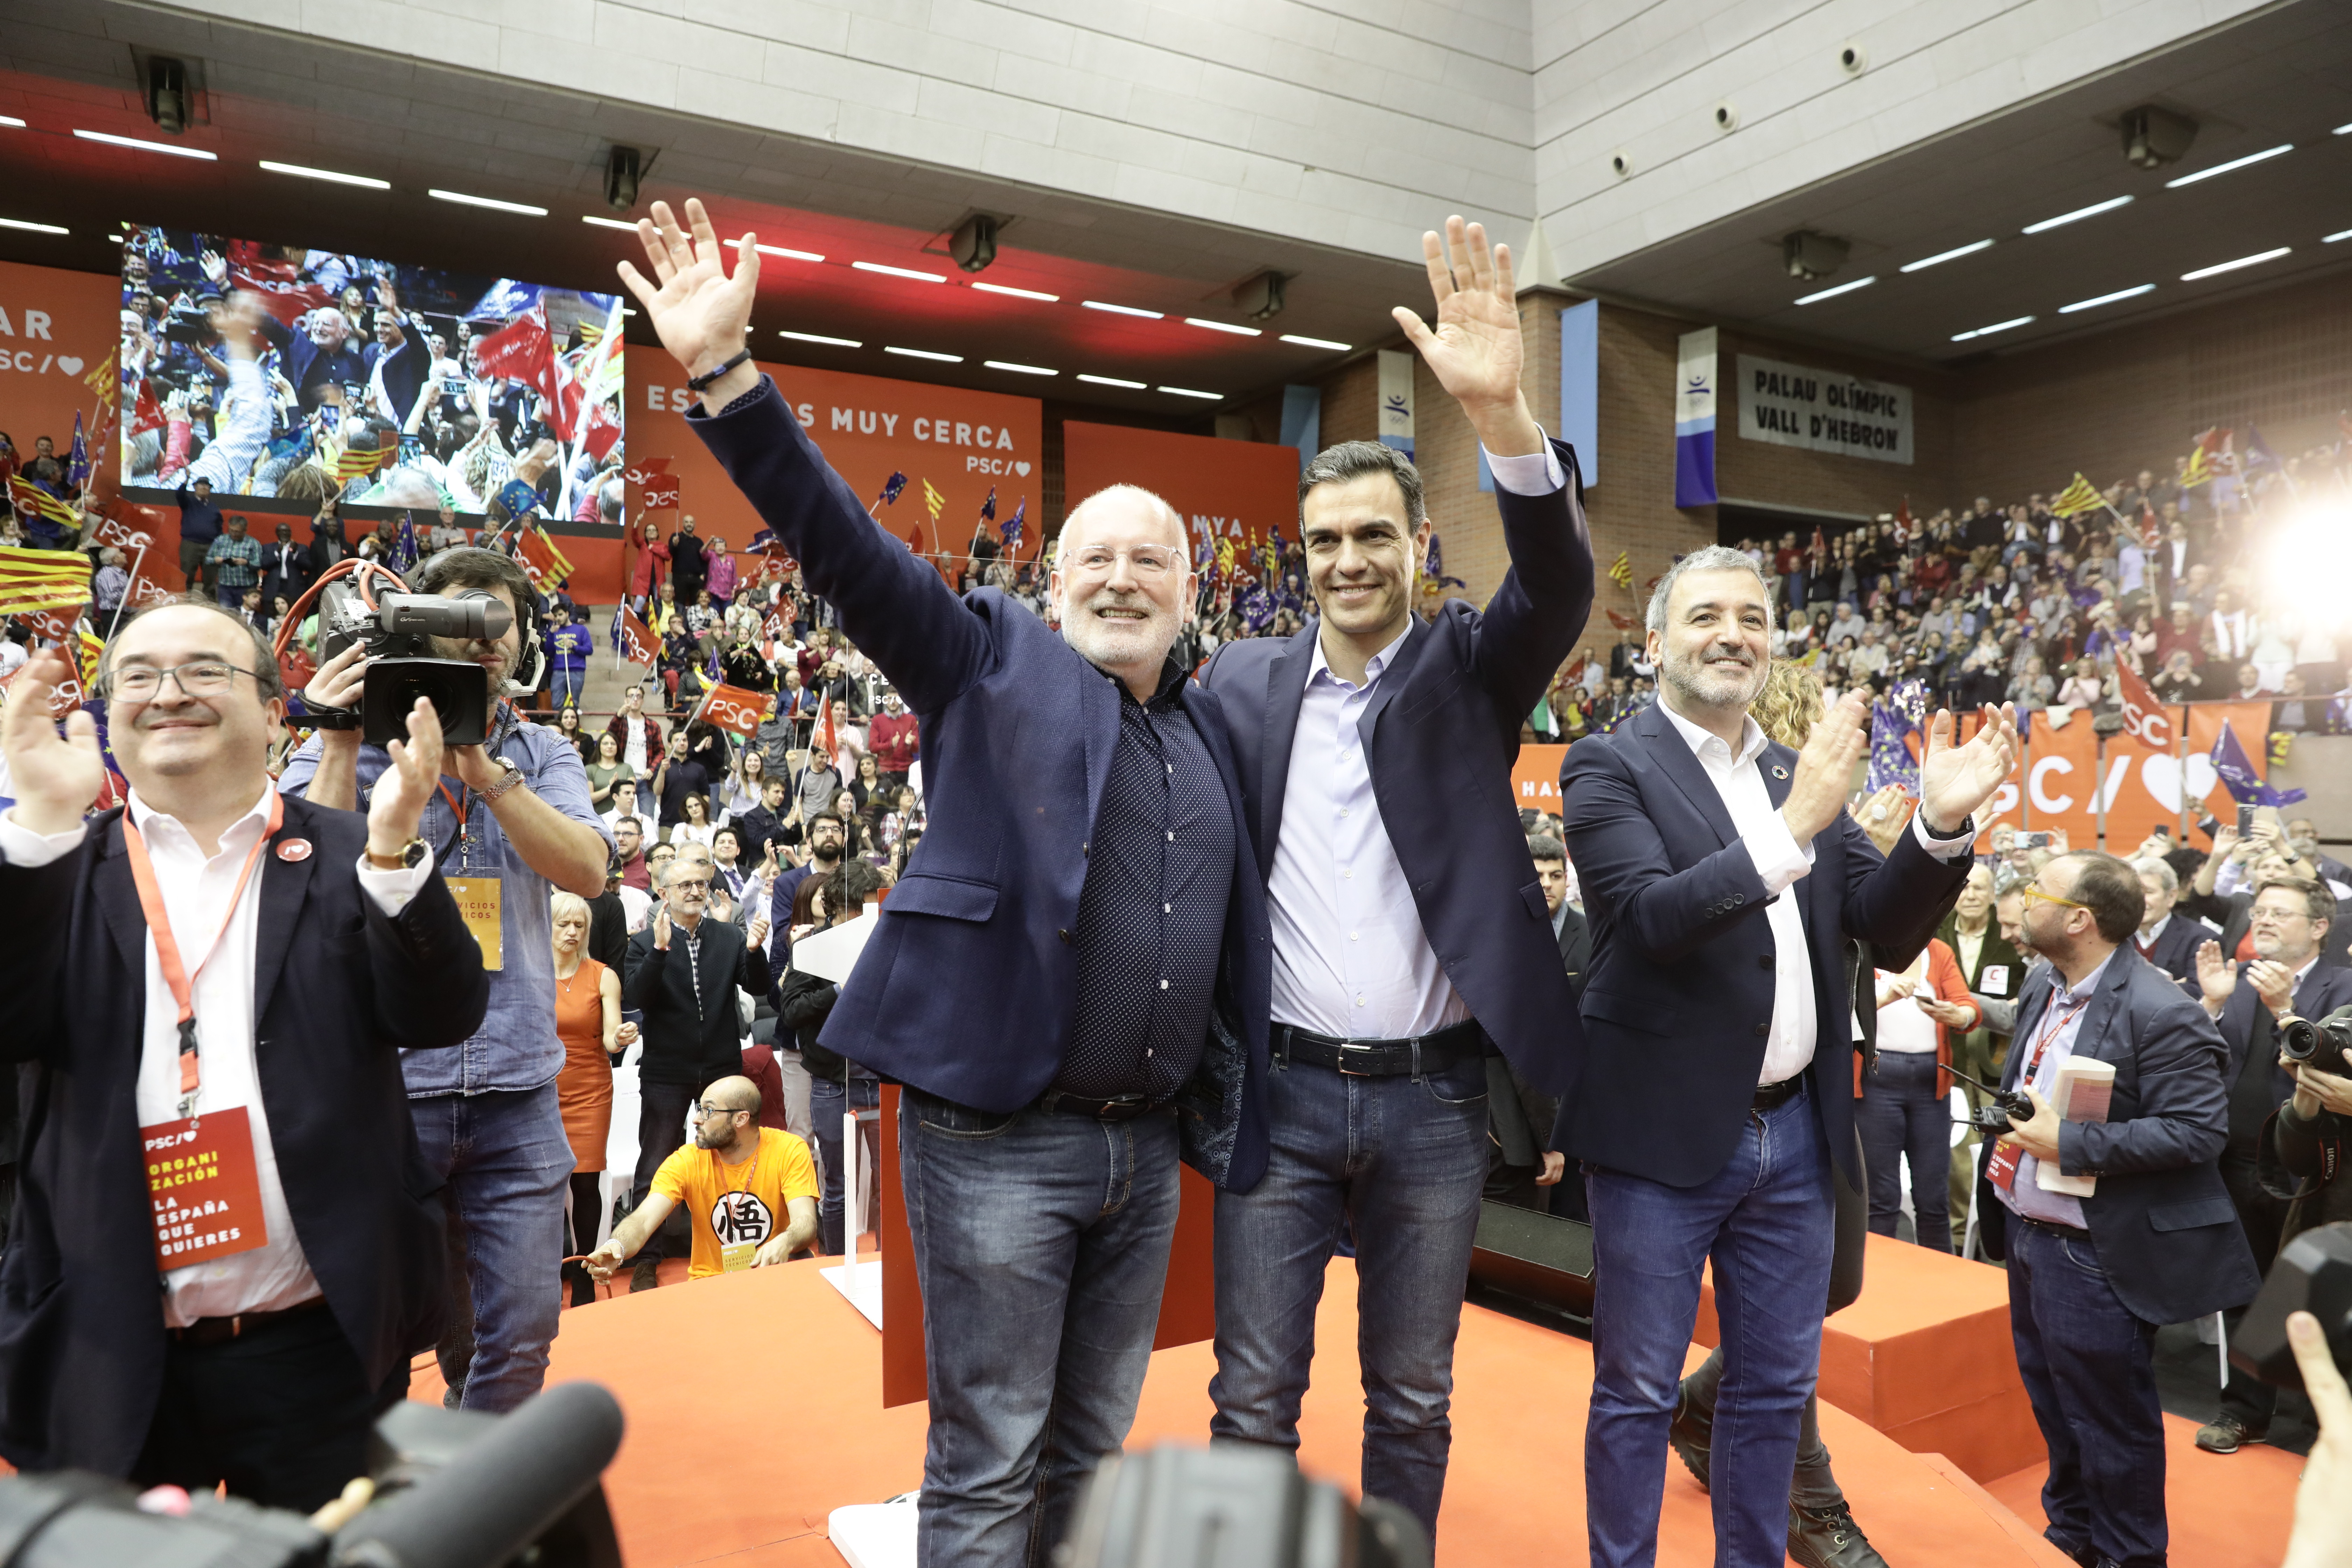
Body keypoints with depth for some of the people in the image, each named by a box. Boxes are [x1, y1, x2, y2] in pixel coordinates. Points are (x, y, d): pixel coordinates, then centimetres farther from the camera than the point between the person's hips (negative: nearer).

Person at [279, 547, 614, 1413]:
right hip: (381, 1079, -2)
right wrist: (343, 744, -14)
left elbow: (587, 869, -7)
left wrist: (484, 770, -17)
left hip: (517, 1088, 2)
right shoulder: (352, 741, 5)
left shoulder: (541, 753, 10)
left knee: (521, 1332, 6)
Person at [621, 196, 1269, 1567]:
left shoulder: (1213, 728, 12)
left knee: (1096, 1451, 20)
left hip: (1148, 1142, 5)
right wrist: (726, 373, -22)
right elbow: (840, 542, -13)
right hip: (1000, 1135, -5)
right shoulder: (995, 664, -2)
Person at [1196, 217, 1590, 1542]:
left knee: (1414, 1401, 15)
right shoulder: (1244, 680, 4)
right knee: (1254, 1397, 10)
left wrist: (1502, 410, -33)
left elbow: (1562, 582, -17)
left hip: (1435, 1097, 0)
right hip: (1284, 1088, 1)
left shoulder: (1471, 671, 0)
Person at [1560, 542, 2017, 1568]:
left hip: (1794, 1134, 6)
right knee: (1636, 1395, 8)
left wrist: (1941, 824, -12)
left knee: (1777, 1389, 19)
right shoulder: (1608, 768, -7)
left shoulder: (1802, 775, 10)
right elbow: (1651, 916, -21)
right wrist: (1791, 828, -29)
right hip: (1666, 1134, -5)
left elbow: (1889, 931, 5)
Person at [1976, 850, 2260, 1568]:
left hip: (2094, 1258, -9)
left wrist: (2068, 1143, -25)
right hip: (2030, 1235, 9)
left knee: (2108, 1418, 8)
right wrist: (2011, 1121, 1)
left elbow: (2201, 1130, -24)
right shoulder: (2041, 989, 5)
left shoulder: (2159, 1012, -21)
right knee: (2054, 1403, 23)